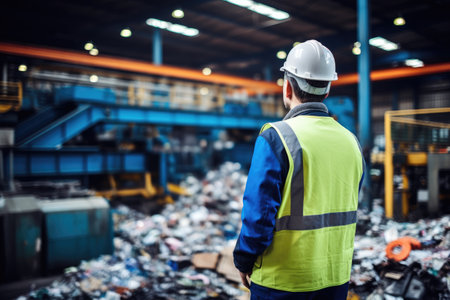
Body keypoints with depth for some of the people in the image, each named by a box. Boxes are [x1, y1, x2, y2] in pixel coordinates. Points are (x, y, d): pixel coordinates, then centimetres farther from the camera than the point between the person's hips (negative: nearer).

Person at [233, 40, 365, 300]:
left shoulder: (276, 137, -17)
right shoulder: (351, 141, 3)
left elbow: (259, 212, -17)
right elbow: (348, 210, 10)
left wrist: (244, 260, -3)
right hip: (337, 277, 6)